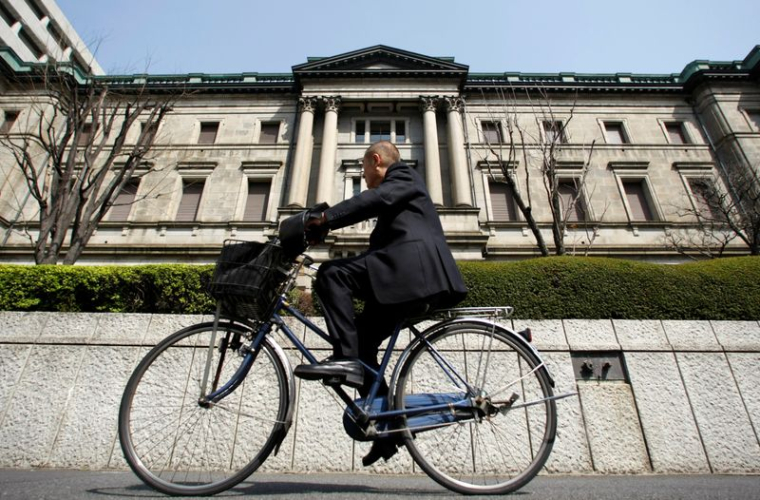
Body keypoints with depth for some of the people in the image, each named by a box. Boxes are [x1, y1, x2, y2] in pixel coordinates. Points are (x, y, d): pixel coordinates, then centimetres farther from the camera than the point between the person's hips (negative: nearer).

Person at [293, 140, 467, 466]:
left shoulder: (404, 175, 9)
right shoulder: (394, 189, 35)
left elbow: (374, 199, -14)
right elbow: (379, 244, 29)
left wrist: (326, 219, -18)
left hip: (414, 268, -10)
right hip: (407, 278, 10)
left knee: (331, 274, -21)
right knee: (361, 340, 7)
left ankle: (345, 358, -21)